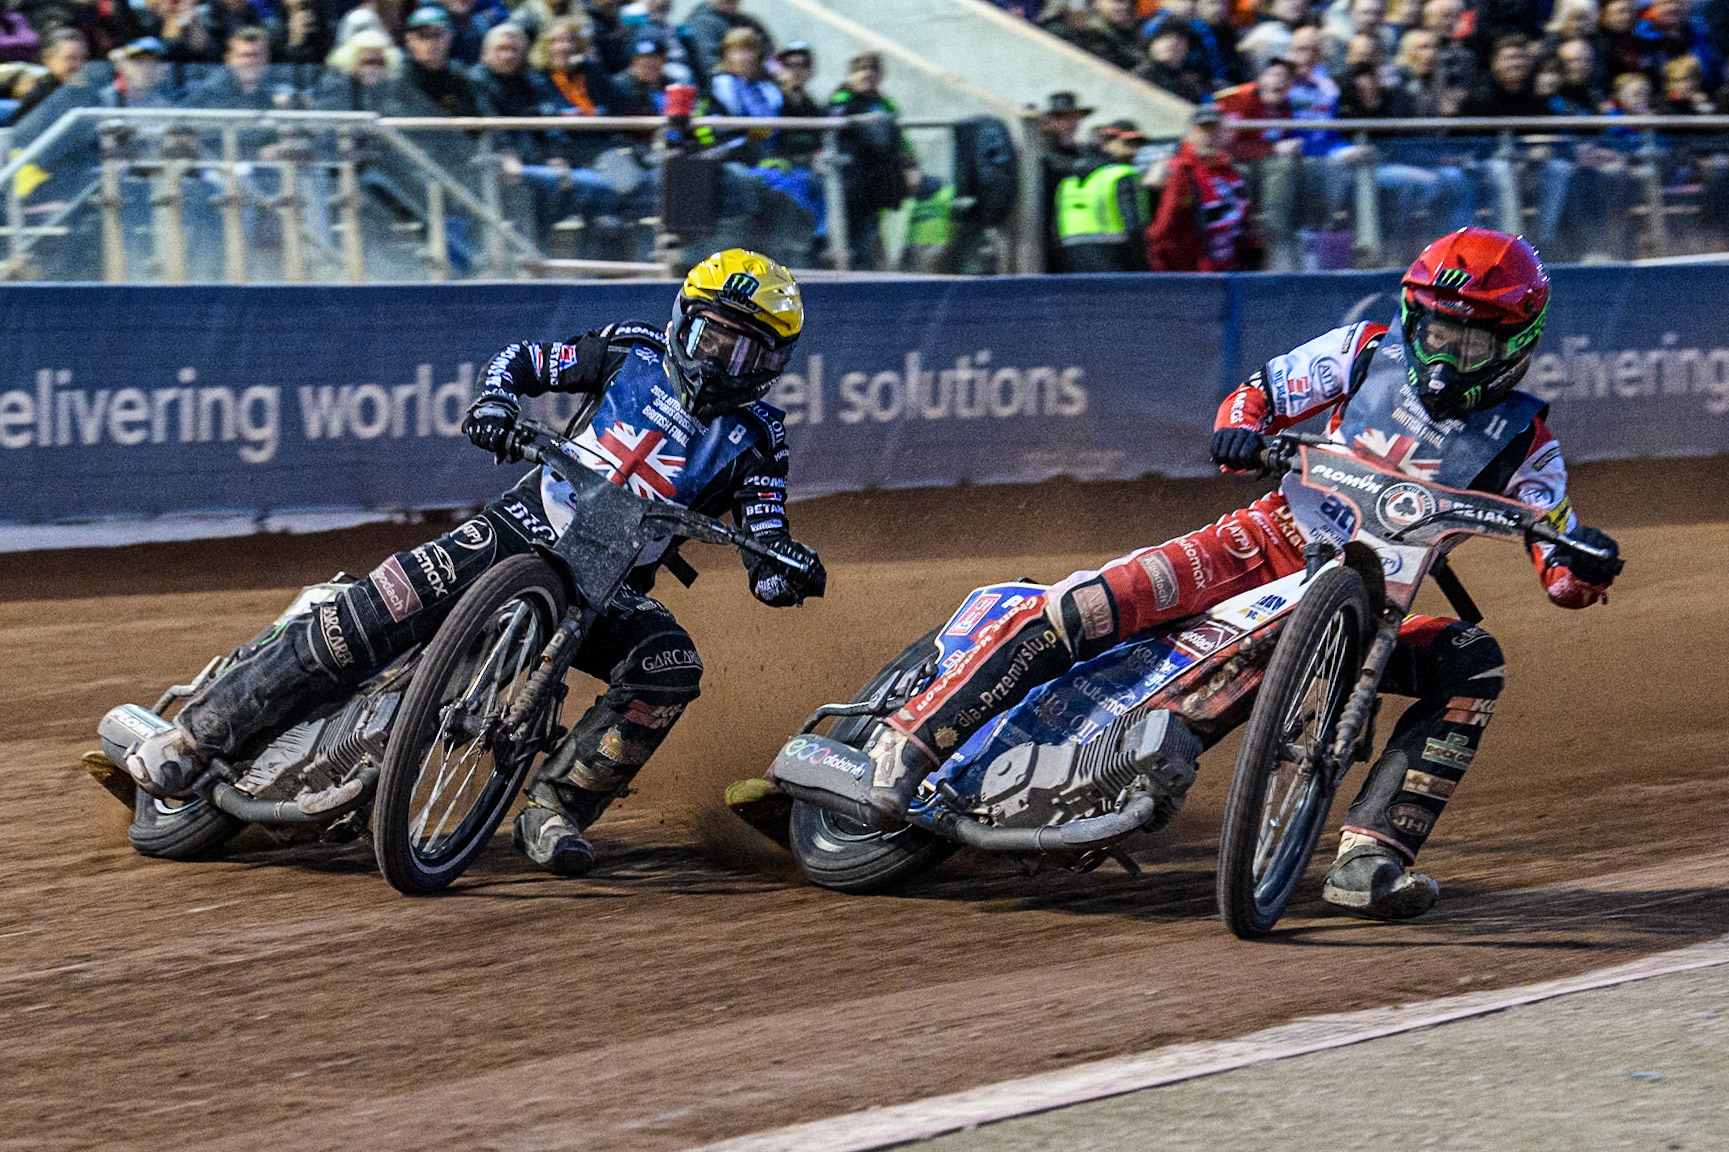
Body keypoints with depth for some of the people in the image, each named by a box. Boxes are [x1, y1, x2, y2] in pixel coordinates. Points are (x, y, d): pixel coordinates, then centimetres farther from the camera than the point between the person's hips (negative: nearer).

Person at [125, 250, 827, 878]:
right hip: (527, 527, -1)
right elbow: (525, 359, 11)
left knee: (670, 668, -31)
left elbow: (767, 565, -2)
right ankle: (203, 731, -20)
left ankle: (558, 807, -20)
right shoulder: (636, 353, 5)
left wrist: (791, 568, -27)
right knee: (384, 609, -24)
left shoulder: (751, 440, 3)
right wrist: (495, 400, -12)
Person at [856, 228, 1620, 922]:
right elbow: (1262, 394, 9)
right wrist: (1241, 428, -16)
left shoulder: (1521, 441, 2)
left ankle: (1369, 858, -28)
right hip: (1274, 541, -1)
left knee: (1475, 664, -25)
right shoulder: (1369, 352, 3)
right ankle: (913, 737, -20)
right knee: (1086, 605, -25)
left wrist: (1588, 562, -28)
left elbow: (1566, 581, -3)